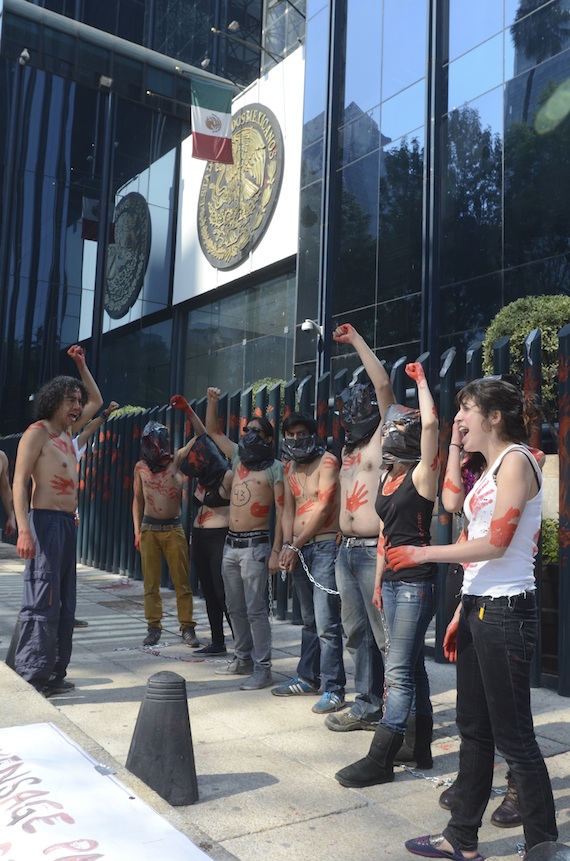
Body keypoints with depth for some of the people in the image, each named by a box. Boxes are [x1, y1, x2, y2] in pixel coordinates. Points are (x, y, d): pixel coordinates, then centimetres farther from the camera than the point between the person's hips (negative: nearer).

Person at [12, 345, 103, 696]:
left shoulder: (67, 432, 18)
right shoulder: (37, 432, -5)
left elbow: (97, 401, 33)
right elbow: (19, 482, -14)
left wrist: (82, 365, 25)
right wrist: (24, 529, -24)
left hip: (68, 523, 9)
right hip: (45, 521, -9)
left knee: (65, 602, 9)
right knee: (42, 601, -10)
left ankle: (54, 673, 15)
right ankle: (30, 677, -5)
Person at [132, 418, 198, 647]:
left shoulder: (176, 460, 0)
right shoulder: (140, 468, 6)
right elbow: (138, 500, 11)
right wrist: (137, 531, 5)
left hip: (174, 528, -1)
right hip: (149, 529, 2)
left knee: (182, 581, 0)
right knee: (151, 582, 5)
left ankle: (187, 627, 6)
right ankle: (154, 627, 14)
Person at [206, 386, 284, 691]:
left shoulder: (274, 468, -6)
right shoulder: (238, 456, 11)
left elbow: (281, 511, -9)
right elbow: (212, 429, 21)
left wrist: (276, 551, -15)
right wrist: (212, 401, 8)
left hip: (255, 545, -7)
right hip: (230, 543, 7)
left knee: (255, 609, -6)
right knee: (235, 608, 14)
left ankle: (262, 669, 1)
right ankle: (243, 659, 26)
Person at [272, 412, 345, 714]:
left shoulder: (327, 461, -7)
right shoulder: (290, 467, 16)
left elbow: (323, 507, -12)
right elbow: (288, 509, 14)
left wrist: (296, 546, -8)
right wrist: (287, 545, -1)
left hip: (324, 545, -7)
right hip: (298, 548, 7)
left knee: (326, 623, -8)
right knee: (308, 620, 16)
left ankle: (333, 689, -2)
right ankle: (307, 678, 27)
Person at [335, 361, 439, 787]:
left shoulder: (421, 476, -10)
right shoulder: (388, 479, 13)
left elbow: (430, 422, -23)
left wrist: (420, 379, -10)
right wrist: (379, 581, 19)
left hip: (416, 582, -9)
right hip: (393, 580, 9)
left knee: (399, 670, -6)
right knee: (411, 664, 15)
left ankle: (380, 759, 0)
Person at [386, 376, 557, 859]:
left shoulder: (516, 459, -10)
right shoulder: (491, 468, 16)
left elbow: (496, 544, -18)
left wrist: (426, 554, -12)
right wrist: (462, 612, 14)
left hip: (506, 611, -9)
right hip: (479, 608, 9)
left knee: (514, 737, 0)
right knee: (474, 730, 15)